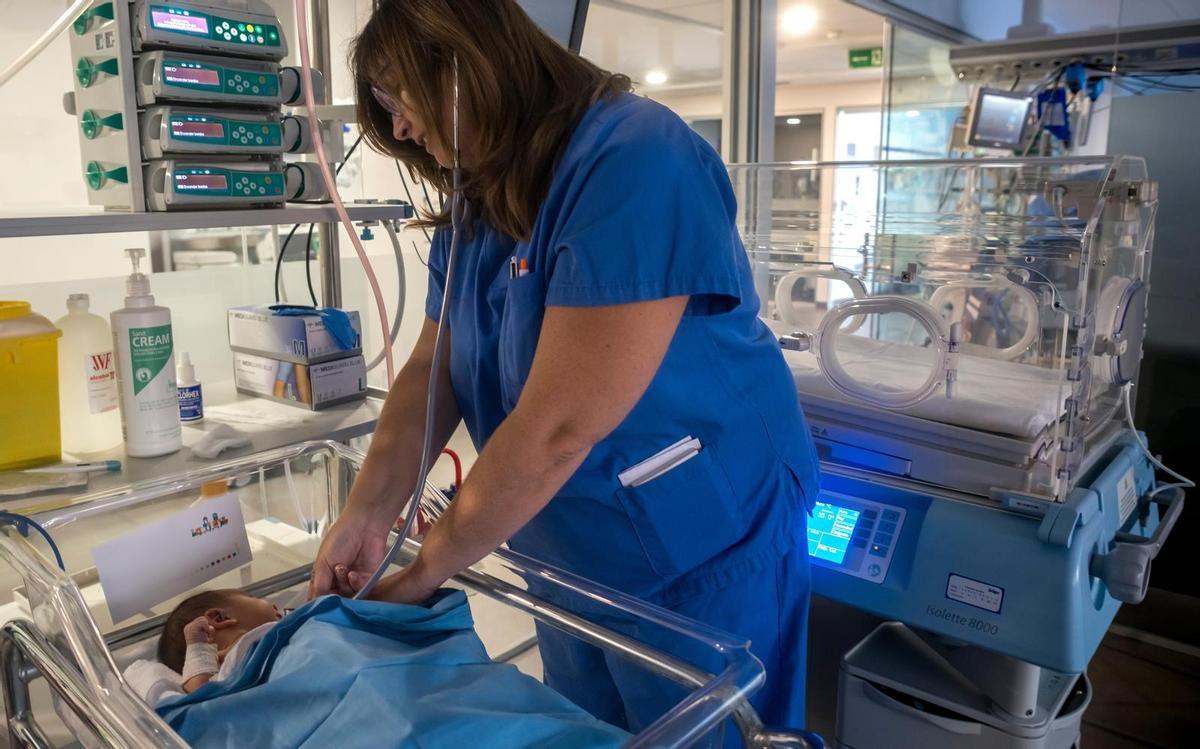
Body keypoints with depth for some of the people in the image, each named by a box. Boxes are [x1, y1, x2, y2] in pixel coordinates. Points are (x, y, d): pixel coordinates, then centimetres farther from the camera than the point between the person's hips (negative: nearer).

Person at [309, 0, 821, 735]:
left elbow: (557, 427, -29)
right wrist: (365, 518, -12)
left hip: (700, 552, -7)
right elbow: (431, 371, 1)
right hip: (573, 556, 8)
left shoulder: (634, 163, -25)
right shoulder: (476, 205, 2)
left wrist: (420, 575, -19)